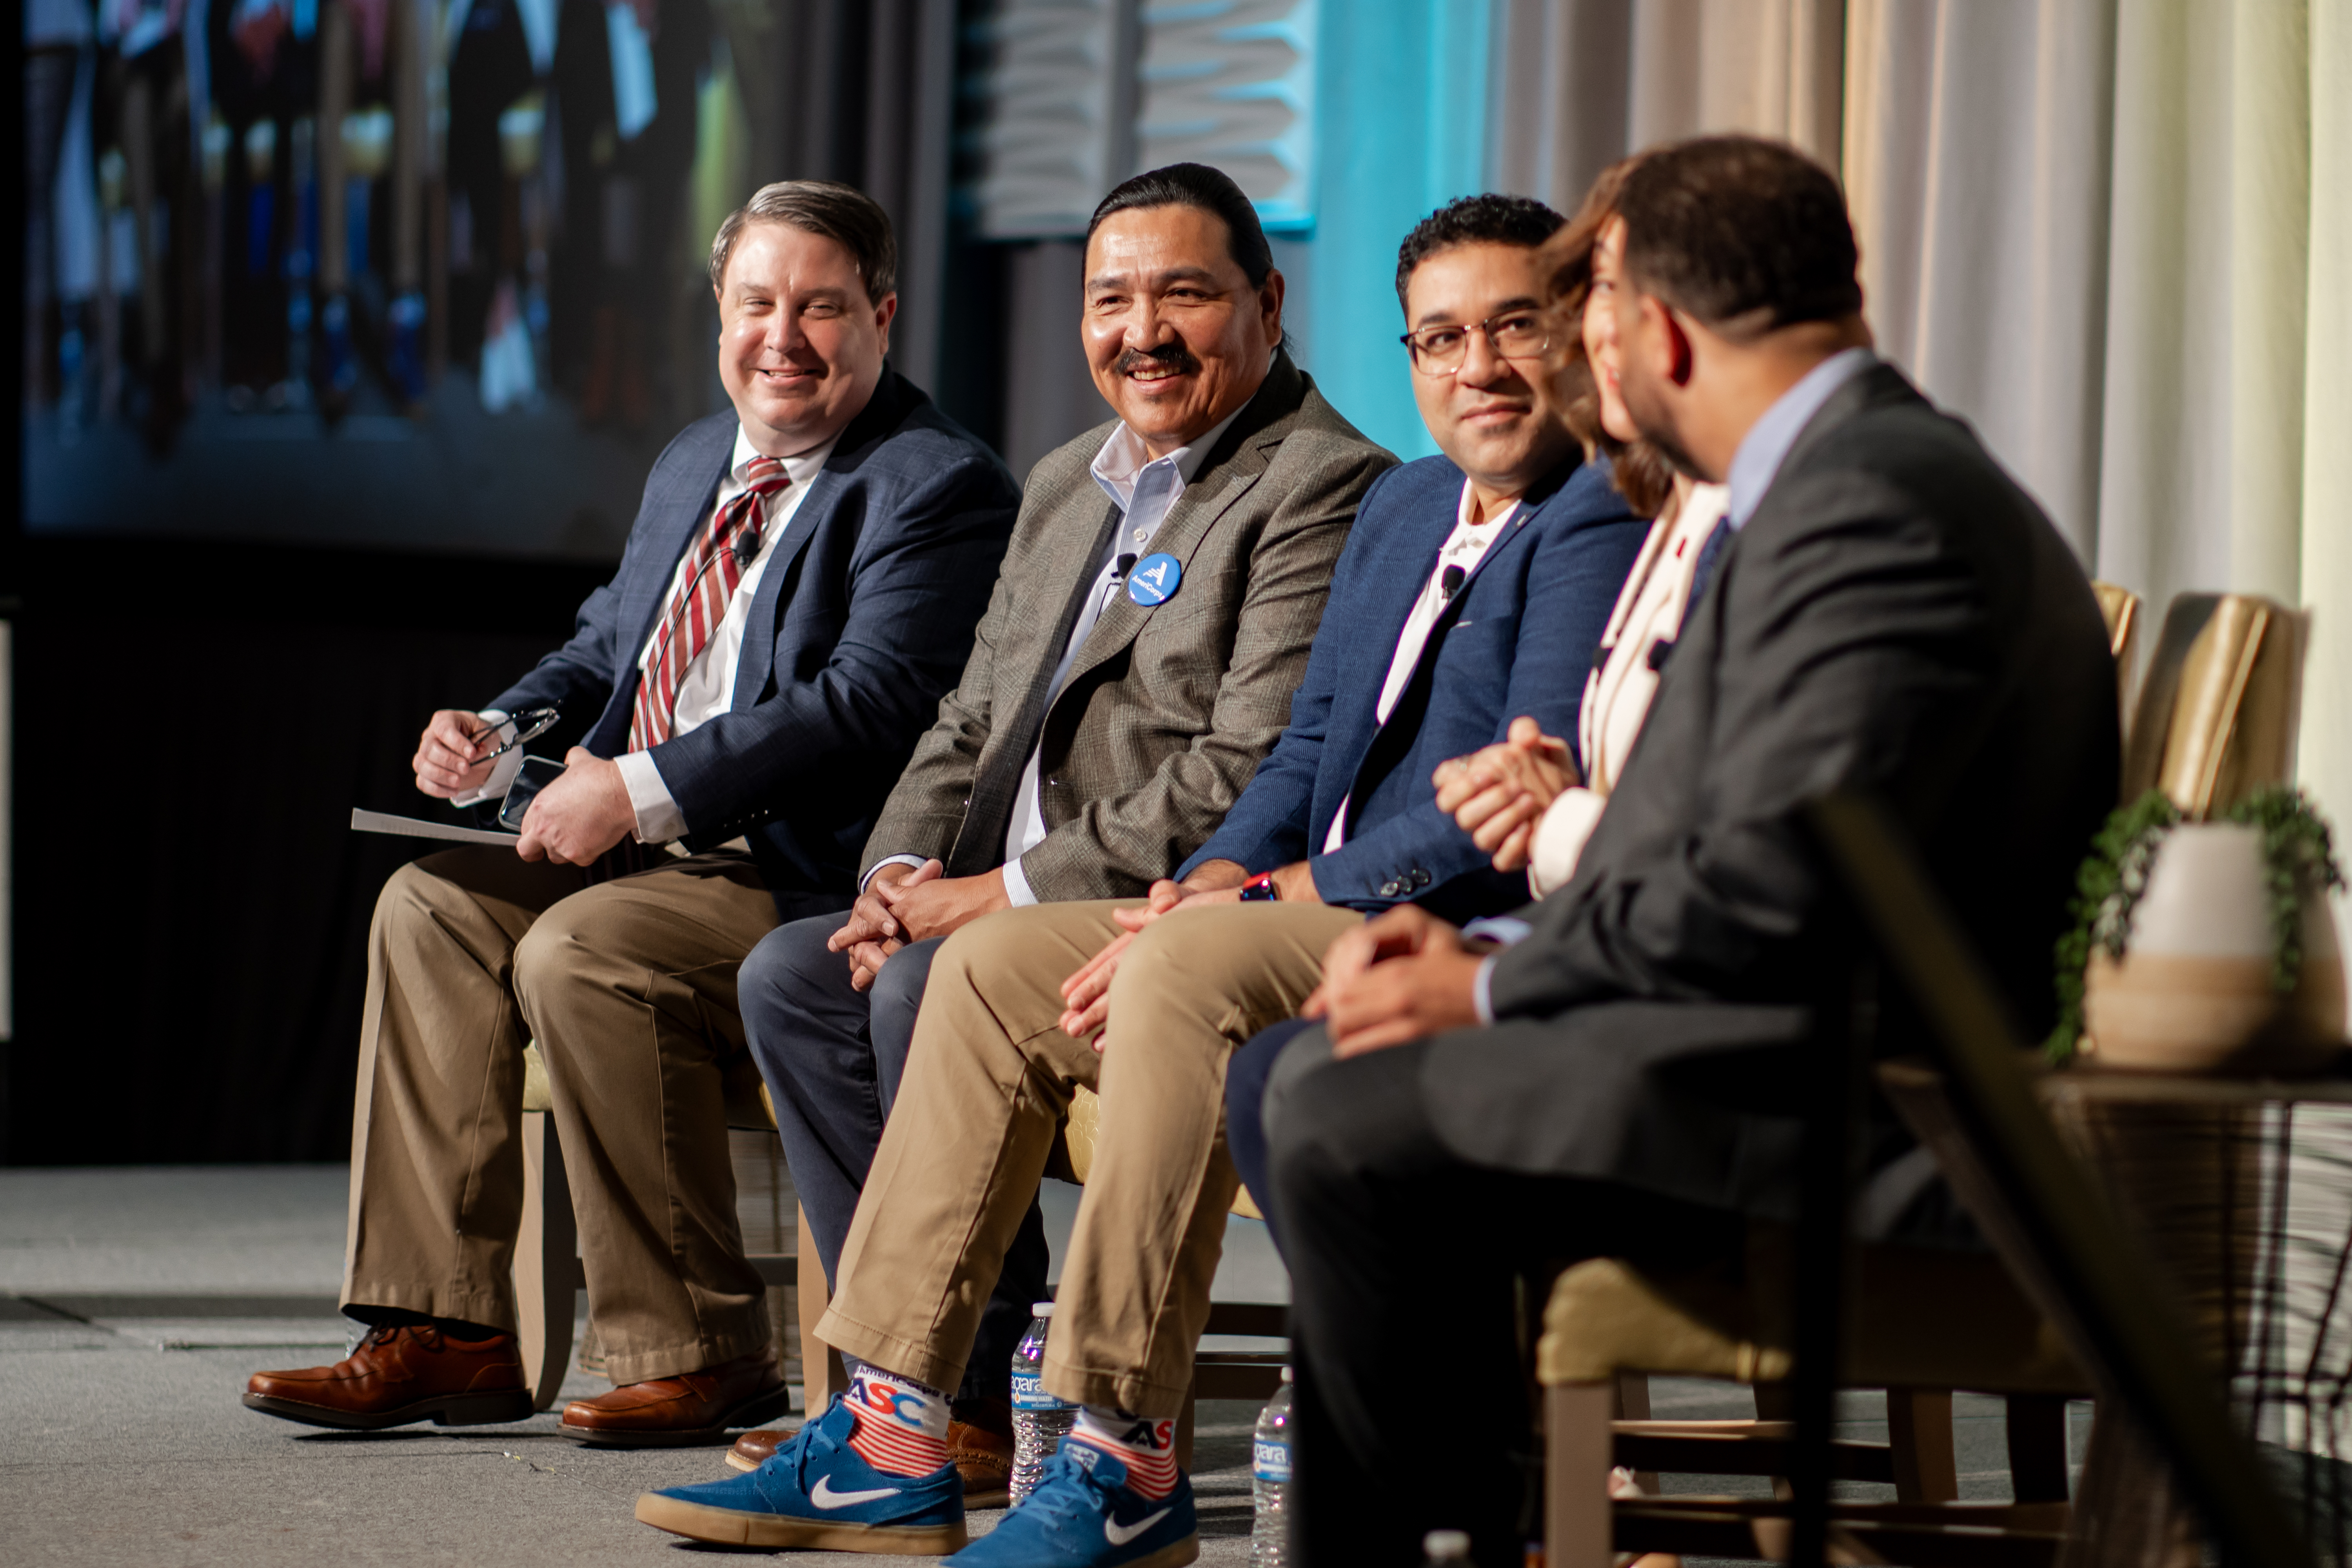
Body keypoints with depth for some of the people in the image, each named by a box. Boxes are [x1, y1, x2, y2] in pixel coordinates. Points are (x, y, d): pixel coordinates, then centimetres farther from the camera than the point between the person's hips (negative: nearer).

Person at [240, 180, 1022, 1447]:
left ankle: (698, 1354, -17)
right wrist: (502, 732, 5)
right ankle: (445, 1334, -7)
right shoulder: (694, 465, 19)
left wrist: (638, 791, -24)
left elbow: (866, 704, -22)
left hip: (811, 883, -9)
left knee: (577, 953, -28)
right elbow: (606, 648, 28)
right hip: (658, 854, 9)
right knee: (432, 906, -7)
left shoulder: (936, 488, -10)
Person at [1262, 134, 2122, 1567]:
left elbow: (1773, 894, -25)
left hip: (1861, 1109, -11)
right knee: (1323, 1076, 11)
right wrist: (1485, 954, 4)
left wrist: (1493, 989, -11)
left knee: (1353, 1126, -18)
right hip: (1821, 1040, 11)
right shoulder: (1868, 472, 17)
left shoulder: (1864, 503, -18)